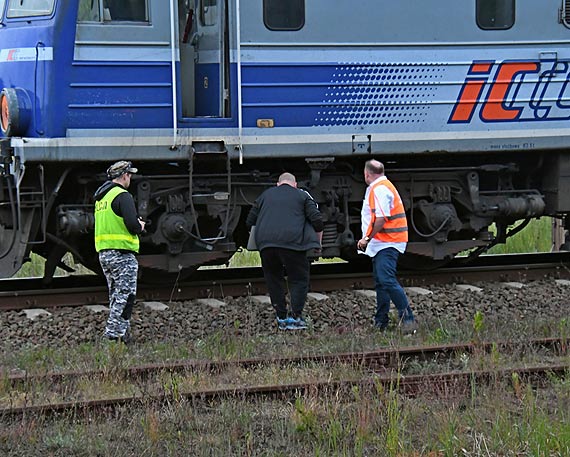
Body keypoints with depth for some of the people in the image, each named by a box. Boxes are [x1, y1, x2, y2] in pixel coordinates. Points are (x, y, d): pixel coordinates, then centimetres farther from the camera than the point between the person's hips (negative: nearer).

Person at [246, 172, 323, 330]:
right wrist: (318, 243, 19)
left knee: (273, 279, 15)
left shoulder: (266, 195, 25)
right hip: (292, 242, -3)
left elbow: (249, 222, 24)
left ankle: (281, 318, 14)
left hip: (265, 243, 3)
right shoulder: (302, 196, 17)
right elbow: (317, 221, 6)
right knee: (299, 279, 7)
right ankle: (295, 317, -3)